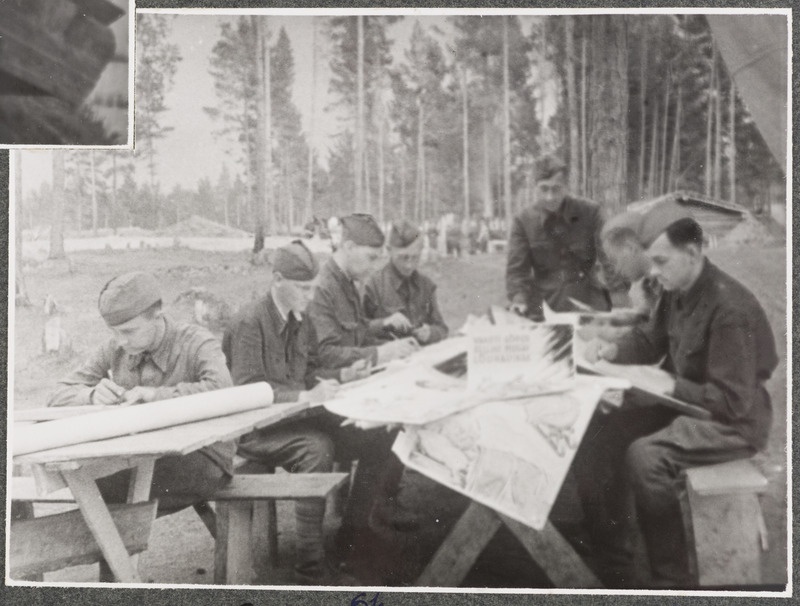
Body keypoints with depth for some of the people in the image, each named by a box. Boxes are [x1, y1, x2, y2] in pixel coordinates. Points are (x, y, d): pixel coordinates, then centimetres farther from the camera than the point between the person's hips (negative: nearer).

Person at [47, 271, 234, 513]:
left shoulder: (197, 343, -12)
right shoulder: (116, 349, 4)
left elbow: (223, 390, -33)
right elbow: (58, 395, 3)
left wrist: (155, 394, -30)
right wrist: (92, 395, -19)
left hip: (201, 459, -5)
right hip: (144, 456, 5)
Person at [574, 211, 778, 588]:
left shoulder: (730, 310, -26)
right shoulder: (676, 291, -2)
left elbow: (734, 402, -24)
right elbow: (650, 340, 14)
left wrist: (673, 386, -24)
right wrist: (613, 350, -5)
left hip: (734, 422, -9)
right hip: (681, 401, 9)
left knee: (644, 457, -31)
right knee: (596, 436, -6)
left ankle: (671, 580, -12)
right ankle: (610, 561, 5)